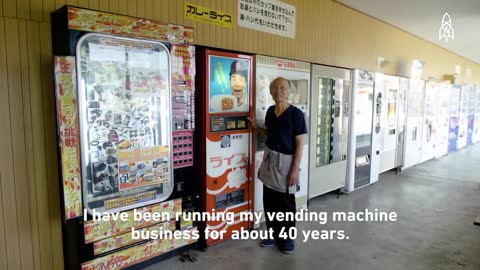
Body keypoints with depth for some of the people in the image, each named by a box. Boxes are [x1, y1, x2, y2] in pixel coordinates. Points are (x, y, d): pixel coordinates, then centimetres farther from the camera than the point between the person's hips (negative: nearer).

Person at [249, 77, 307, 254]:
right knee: (269, 200, 13)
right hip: (269, 158, 6)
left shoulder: (296, 114, -13)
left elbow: (299, 143, -12)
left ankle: (287, 237, 25)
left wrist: (295, 168, -16)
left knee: (286, 202, 6)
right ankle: (273, 233, 30)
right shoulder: (270, 111, 5)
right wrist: (256, 126, 7)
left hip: (286, 161, -6)